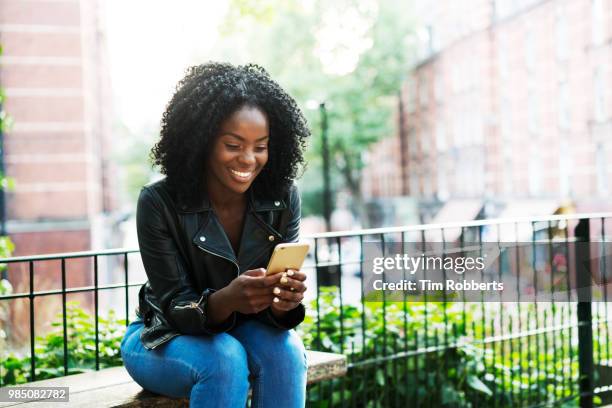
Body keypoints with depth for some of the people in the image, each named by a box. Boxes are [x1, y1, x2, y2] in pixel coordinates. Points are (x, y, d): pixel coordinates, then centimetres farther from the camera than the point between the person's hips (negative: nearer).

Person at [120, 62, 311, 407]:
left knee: (285, 350, -29)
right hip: (165, 338, -2)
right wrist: (227, 300, -43)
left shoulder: (282, 198, -13)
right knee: (225, 359, -33)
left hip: (248, 330, 3)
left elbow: (277, 307, -11)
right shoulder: (159, 203, -20)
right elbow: (175, 308, -20)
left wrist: (286, 301, -37)